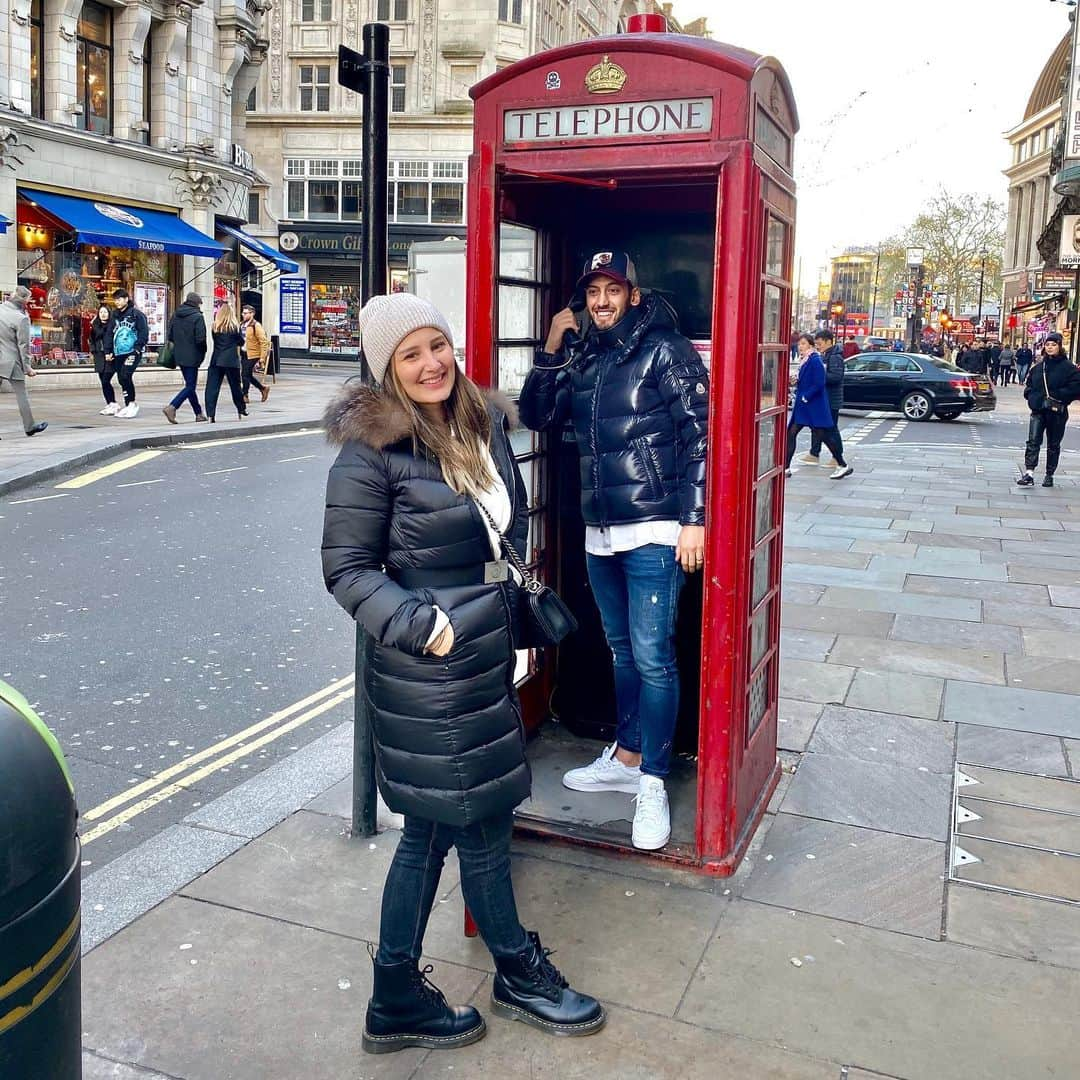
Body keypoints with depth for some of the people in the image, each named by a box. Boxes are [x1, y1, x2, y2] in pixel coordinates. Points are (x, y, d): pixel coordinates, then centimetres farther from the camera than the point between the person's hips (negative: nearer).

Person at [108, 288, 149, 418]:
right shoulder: (115, 315, 15)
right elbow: (110, 333, 20)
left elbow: (144, 332, -8)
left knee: (125, 376, -19)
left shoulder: (136, 314, -4)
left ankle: (131, 404, -7)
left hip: (132, 352, -7)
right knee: (122, 379, 7)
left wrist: (137, 348, -15)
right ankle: (128, 406, 15)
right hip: (118, 353, 7)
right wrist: (109, 351, 14)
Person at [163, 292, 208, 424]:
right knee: (190, 386, -3)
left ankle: (199, 413, 21)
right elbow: (200, 339, -18)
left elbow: (169, 336, 9)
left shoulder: (175, 316, 8)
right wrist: (203, 352, -1)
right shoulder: (197, 317, -13)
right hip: (192, 357, -7)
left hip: (179, 355, 7)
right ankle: (172, 407, -18)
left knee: (190, 384, 15)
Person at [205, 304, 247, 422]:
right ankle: (241, 409, 31)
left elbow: (214, 340, 10)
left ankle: (211, 415, -10)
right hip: (231, 360, -1)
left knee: (212, 388, -1)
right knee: (235, 386, 15)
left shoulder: (215, 326, 0)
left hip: (216, 360, 1)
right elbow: (241, 342, 6)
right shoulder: (235, 326, -3)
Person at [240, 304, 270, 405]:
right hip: (245, 354, 8)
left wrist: (262, 358, -19)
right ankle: (263, 388, 29)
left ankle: (244, 395, 5)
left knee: (246, 375, -6)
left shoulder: (256, 326, -13)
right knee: (248, 375, 12)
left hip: (253, 355, -8)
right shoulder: (242, 325, 10)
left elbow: (264, 342, -15)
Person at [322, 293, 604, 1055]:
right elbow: (347, 569, -13)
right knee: (482, 824, 9)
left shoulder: (486, 425, 7)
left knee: (433, 829, 15)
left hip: (487, 656, 8)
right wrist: (423, 626, -21)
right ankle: (519, 970, 35)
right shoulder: (372, 452, -15)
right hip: (429, 673, -8)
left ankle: (397, 999, 31)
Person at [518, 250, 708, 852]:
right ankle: (626, 757, 32)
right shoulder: (582, 360, 14)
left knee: (652, 656, -5)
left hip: (654, 533, -7)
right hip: (600, 534, 7)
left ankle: (653, 784, 6)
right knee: (623, 650, 18)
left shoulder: (667, 351, -5)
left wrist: (694, 519, -16)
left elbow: (700, 436, -10)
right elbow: (538, 416, 13)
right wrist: (552, 349, 2)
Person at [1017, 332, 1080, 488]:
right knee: (1033, 441, -12)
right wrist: (1033, 397, 0)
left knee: (1053, 445, 9)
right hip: (1038, 411, 3)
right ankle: (1029, 474, -18)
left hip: (1057, 412, -3)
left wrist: (1058, 396, -16)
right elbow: (1029, 386, 19)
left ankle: (1049, 475, 20)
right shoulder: (1037, 368, 9)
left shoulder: (1067, 368, -4)